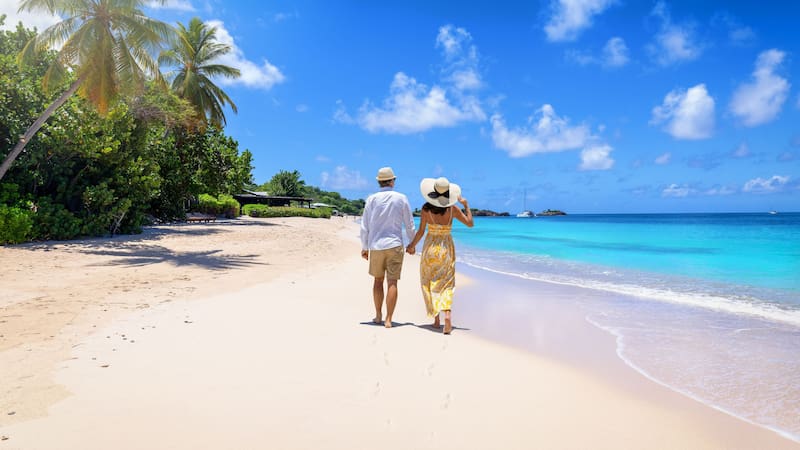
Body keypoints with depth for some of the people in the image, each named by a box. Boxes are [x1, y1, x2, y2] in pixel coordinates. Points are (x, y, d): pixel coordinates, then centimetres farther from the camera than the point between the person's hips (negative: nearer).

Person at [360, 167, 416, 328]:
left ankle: (378, 315, 22)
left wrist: (364, 247, 11)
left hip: (376, 246, 2)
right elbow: (409, 225, 3)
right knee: (392, 282, -1)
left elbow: (364, 226, 1)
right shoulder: (401, 198, -1)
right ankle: (388, 319, -4)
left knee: (378, 280, 17)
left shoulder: (371, 199, 0)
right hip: (394, 245, -1)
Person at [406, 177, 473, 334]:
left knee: (429, 283, 14)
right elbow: (470, 223, -1)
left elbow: (421, 231, -6)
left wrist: (412, 245, 9)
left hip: (430, 247, 0)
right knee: (446, 284, 5)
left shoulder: (426, 208, -9)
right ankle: (447, 313, -19)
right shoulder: (452, 209, -6)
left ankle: (436, 318, 15)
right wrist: (466, 205, 10)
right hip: (446, 248, 1)